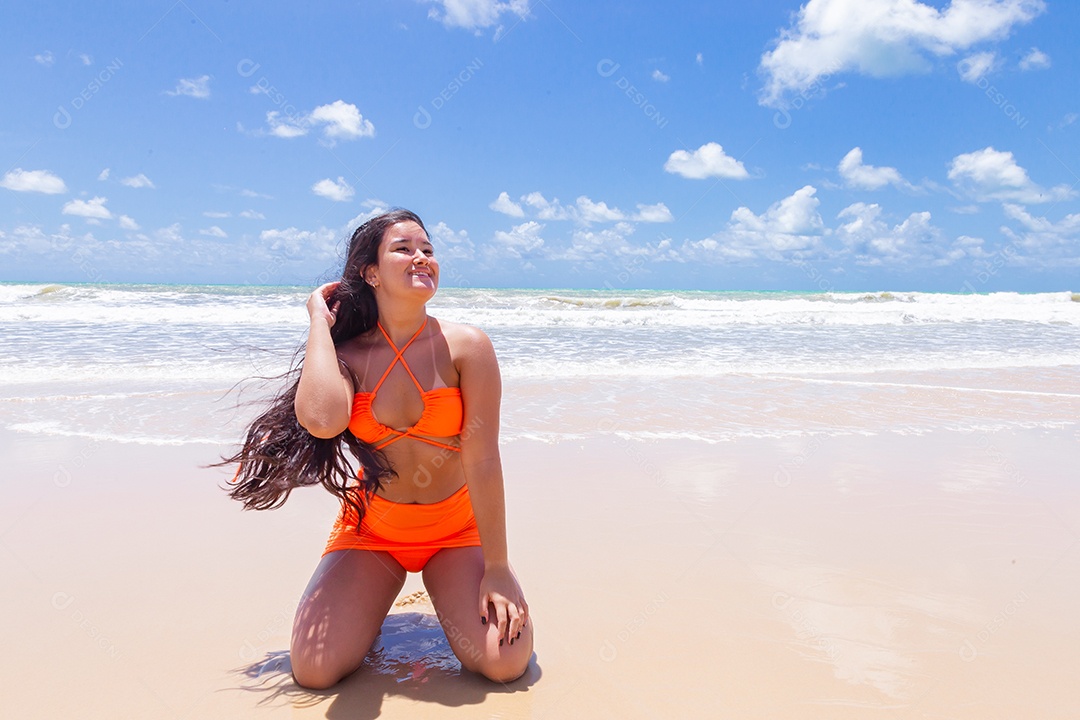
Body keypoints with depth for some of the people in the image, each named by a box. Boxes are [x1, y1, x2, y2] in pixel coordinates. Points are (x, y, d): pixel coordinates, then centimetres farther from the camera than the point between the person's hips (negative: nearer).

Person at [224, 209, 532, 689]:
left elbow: (482, 458, -17)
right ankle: (372, 596, 21)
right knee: (313, 671, -13)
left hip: (455, 529, -1)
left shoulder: (465, 347, -16)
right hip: (371, 529, 1)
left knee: (505, 662, -17)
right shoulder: (348, 355, -11)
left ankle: (446, 591, 17)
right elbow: (322, 420, -35)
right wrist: (320, 321, -20)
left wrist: (497, 570, -16)